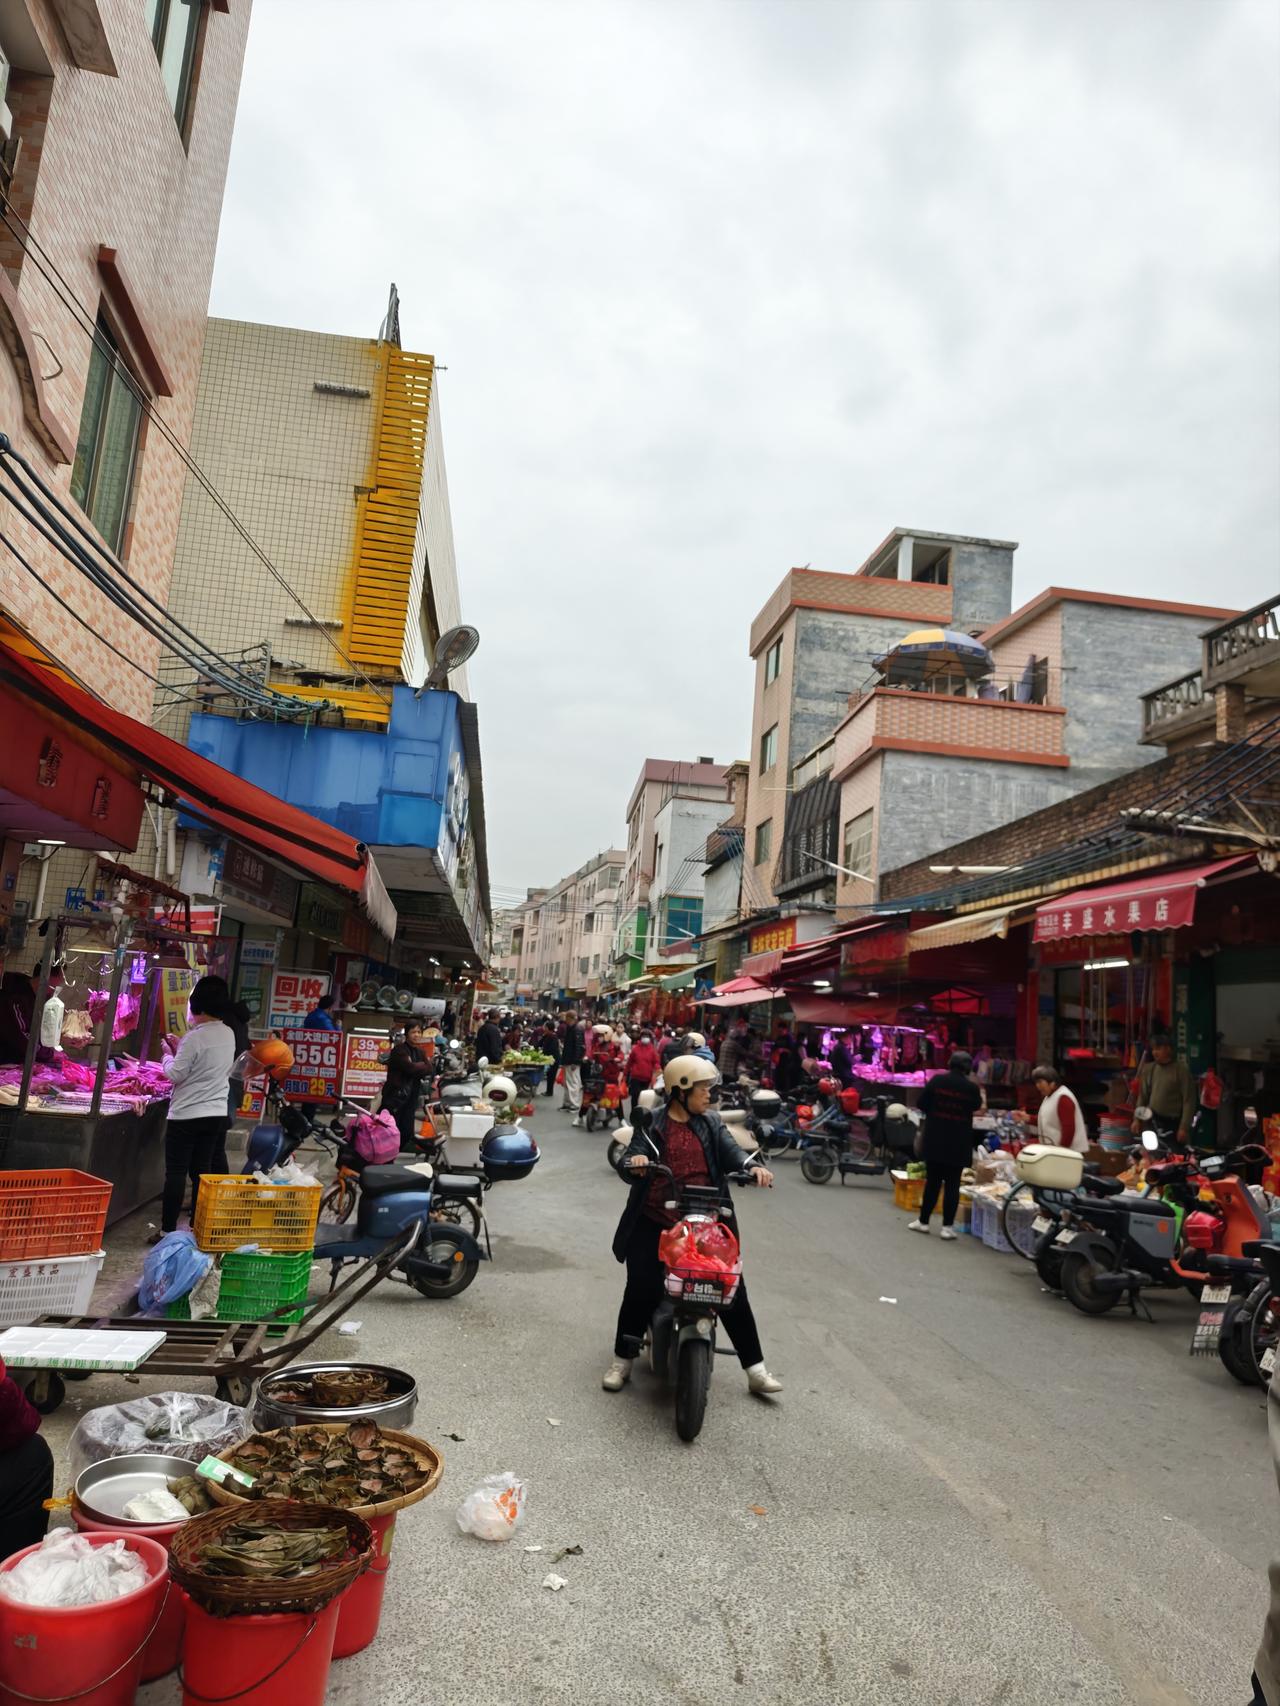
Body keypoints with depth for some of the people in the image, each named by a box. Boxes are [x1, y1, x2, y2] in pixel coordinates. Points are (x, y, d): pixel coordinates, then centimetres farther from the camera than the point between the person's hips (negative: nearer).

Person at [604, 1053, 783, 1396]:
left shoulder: (711, 1123, 8)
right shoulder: (652, 1123, 1)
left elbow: (731, 1153, -6)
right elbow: (630, 1158, -8)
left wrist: (752, 1167, -27)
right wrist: (633, 1162, -33)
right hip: (654, 1223, -2)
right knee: (642, 1289, -10)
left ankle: (755, 1367, 13)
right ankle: (622, 1360, 12)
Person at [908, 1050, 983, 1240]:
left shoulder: (937, 1080, -7)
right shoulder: (972, 1088, -9)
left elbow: (922, 1104, -2)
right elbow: (976, 1107, 9)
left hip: (934, 1141, 1)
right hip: (958, 1145, -1)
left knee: (932, 1181, 12)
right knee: (952, 1184, 6)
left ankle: (923, 1221, 19)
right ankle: (948, 1226, 6)